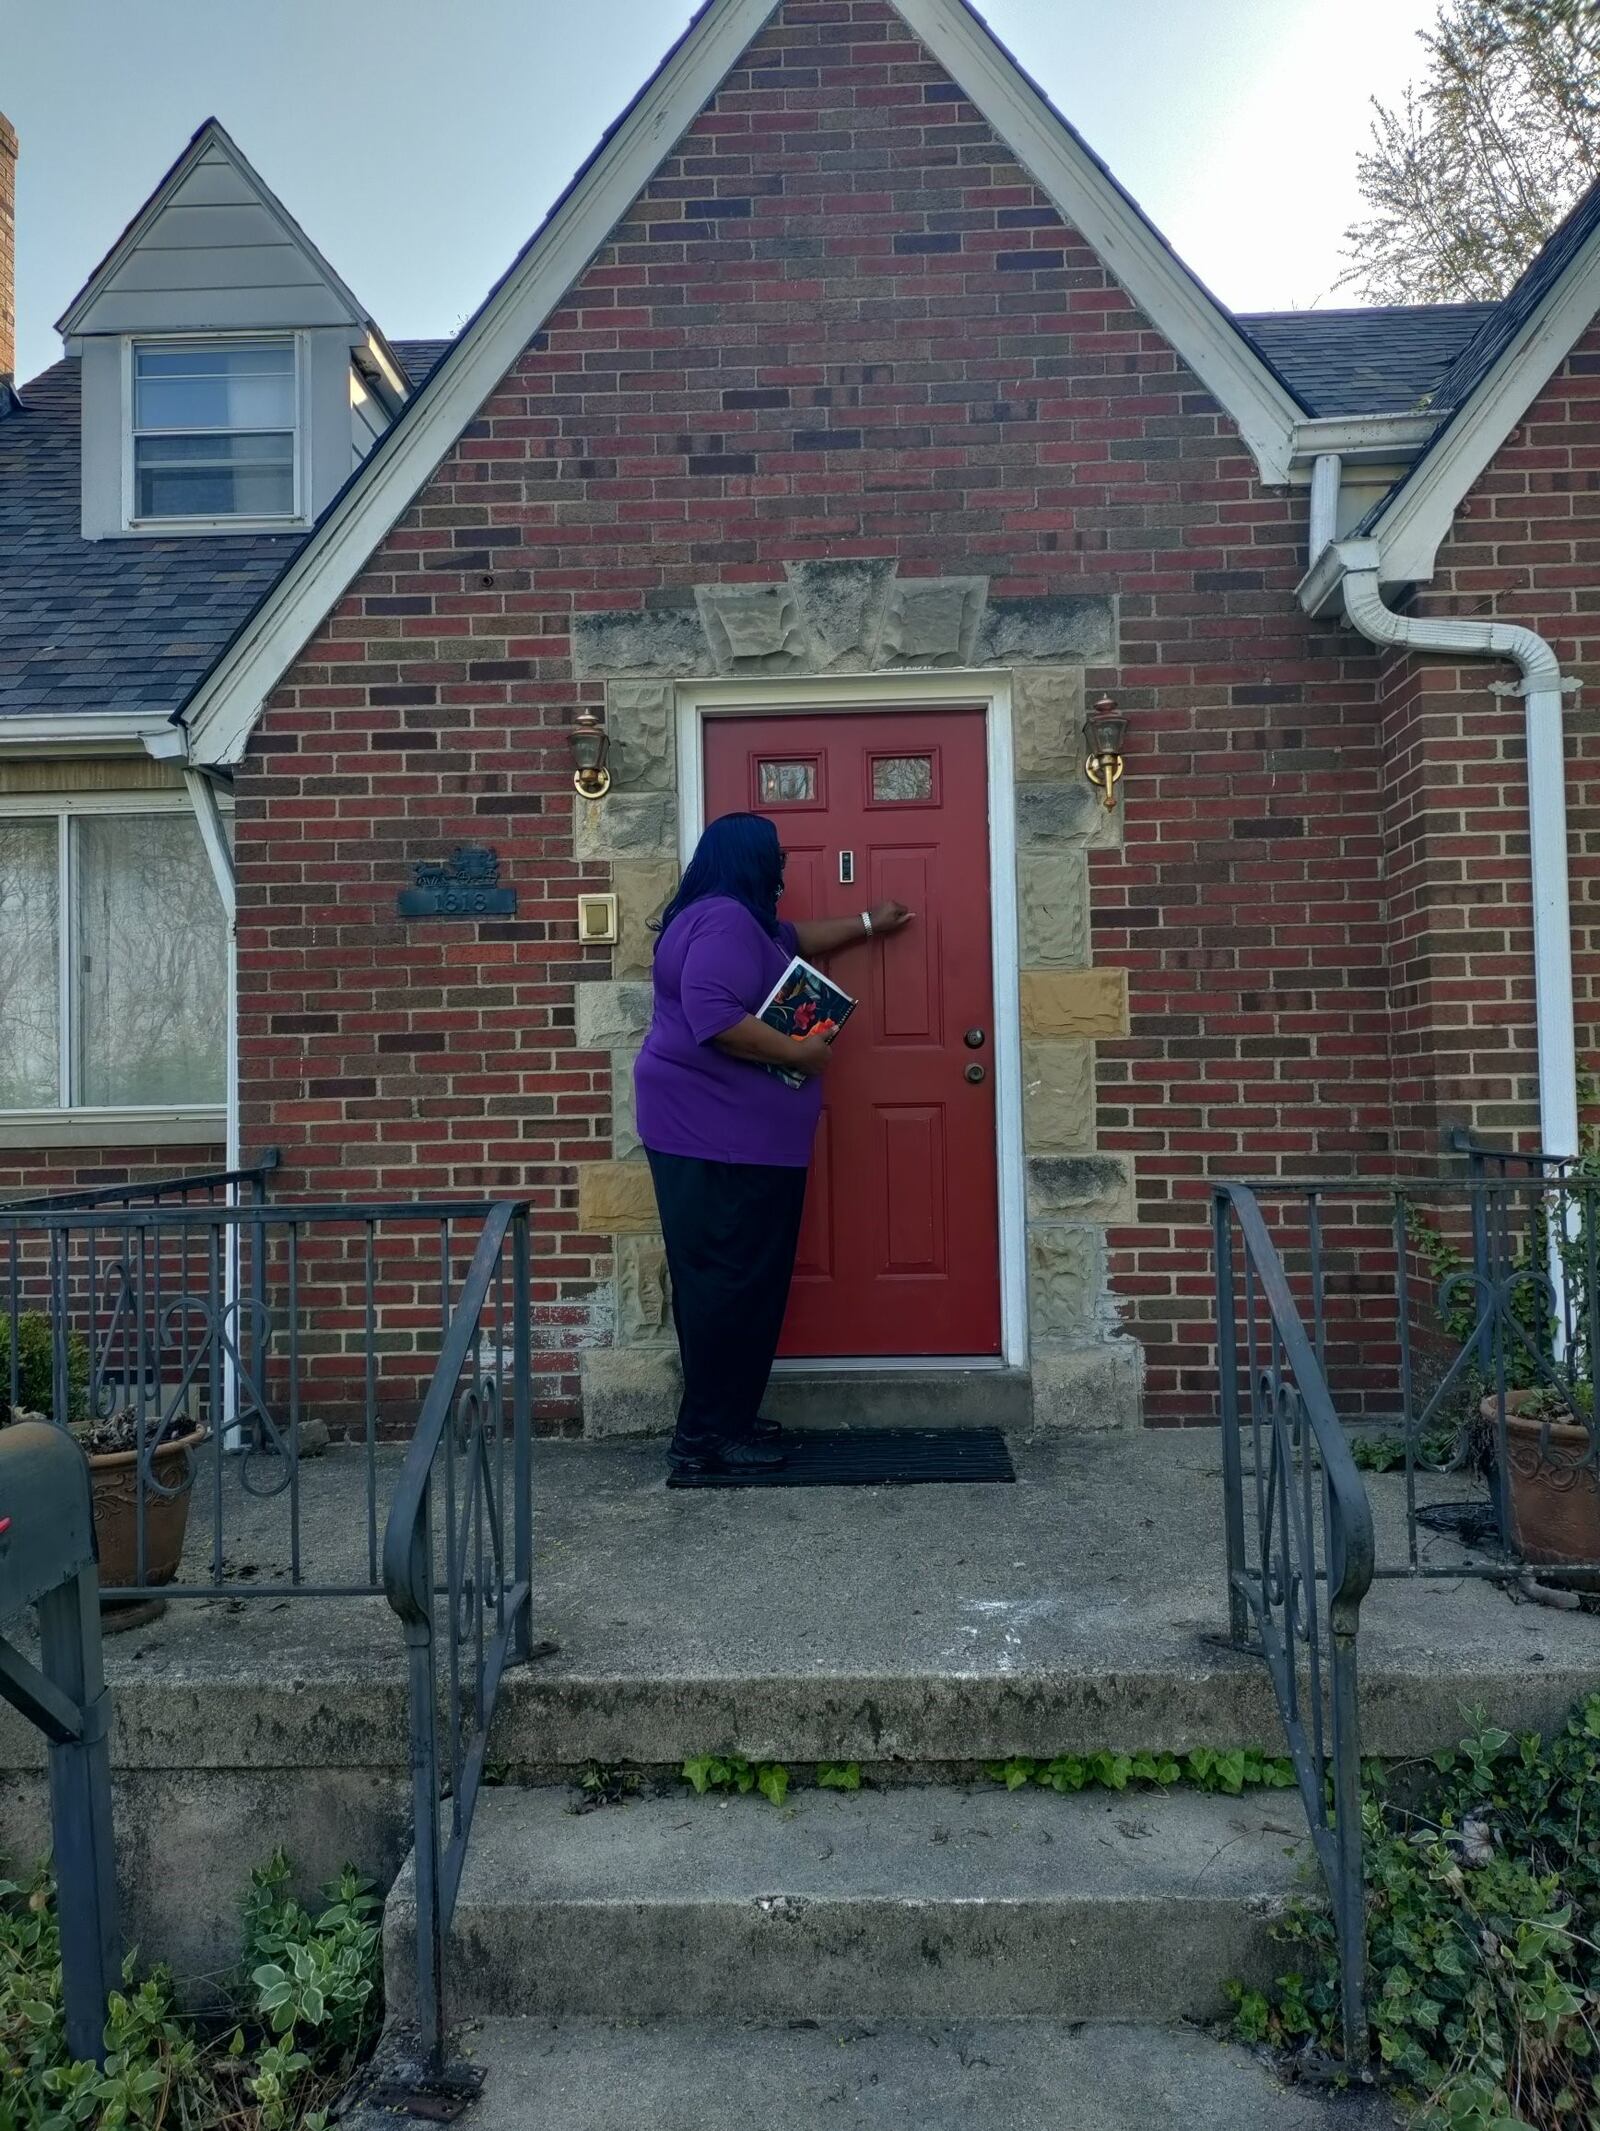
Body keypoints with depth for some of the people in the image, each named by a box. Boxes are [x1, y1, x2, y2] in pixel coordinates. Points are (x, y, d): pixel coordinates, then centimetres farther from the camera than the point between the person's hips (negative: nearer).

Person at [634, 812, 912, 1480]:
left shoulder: (740, 921, 18)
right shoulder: (724, 919, -16)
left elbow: (794, 939, 38)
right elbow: (712, 1016, -28)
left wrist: (868, 924, 47)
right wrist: (799, 1051, -19)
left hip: (733, 1135, 11)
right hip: (715, 1135, -11)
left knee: (739, 1280, 13)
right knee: (729, 1282, -8)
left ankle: (724, 1419, 21)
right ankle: (704, 1437, -1)